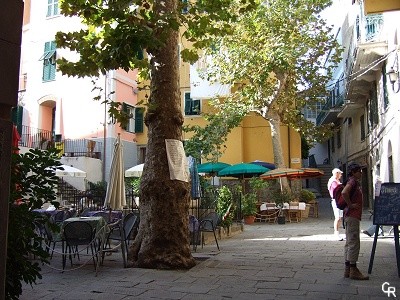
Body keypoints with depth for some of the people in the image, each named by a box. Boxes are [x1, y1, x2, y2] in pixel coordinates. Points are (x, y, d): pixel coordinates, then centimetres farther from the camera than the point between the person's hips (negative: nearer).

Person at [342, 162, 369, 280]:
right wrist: (350, 205, -21)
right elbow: (344, 193, -32)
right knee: (354, 243, -7)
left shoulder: (355, 182, 18)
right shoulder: (352, 181, -13)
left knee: (349, 243, 11)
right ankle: (353, 270, -3)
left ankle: (348, 270, 16)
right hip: (352, 216, -10)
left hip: (352, 216, 10)